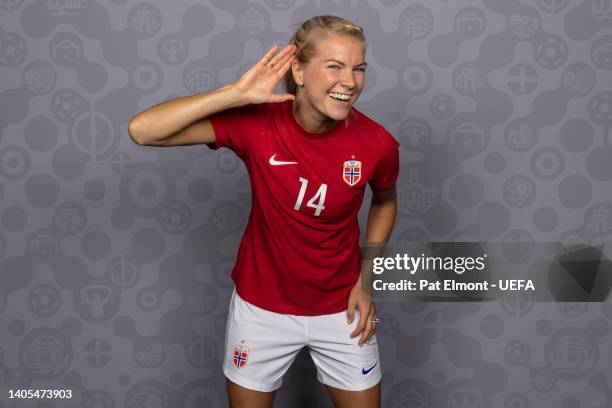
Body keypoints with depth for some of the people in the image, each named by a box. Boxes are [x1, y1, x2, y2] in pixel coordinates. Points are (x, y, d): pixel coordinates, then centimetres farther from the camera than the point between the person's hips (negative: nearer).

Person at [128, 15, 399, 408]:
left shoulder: (377, 144, -18)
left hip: (340, 309, 1)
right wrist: (238, 93, -32)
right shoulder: (257, 122, -21)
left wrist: (366, 280, -2)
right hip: (262, 306, 0)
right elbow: (142, 130, -28)